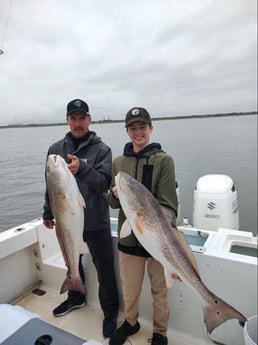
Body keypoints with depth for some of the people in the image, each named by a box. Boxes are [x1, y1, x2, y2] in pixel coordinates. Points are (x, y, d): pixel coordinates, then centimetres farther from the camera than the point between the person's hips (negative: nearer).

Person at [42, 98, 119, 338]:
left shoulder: (101, 149, -9)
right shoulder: (55, 149, 3)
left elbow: (104, 183, -18)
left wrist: (83, 169, -33)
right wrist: (48, 213, 13)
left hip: (96, 222, -4)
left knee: (105, 270, 6)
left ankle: (110, 314, 28)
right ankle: (76, 298, 49)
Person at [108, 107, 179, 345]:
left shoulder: (163, 160, -7)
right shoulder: (119, 162, 4)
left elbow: (169, 204, -11)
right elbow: (113, 203, 5)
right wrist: (115, 194, -18)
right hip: (129, 236, 3)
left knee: (160, 290, 15)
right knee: (129, 289, 17)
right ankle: (130, 322, 47)